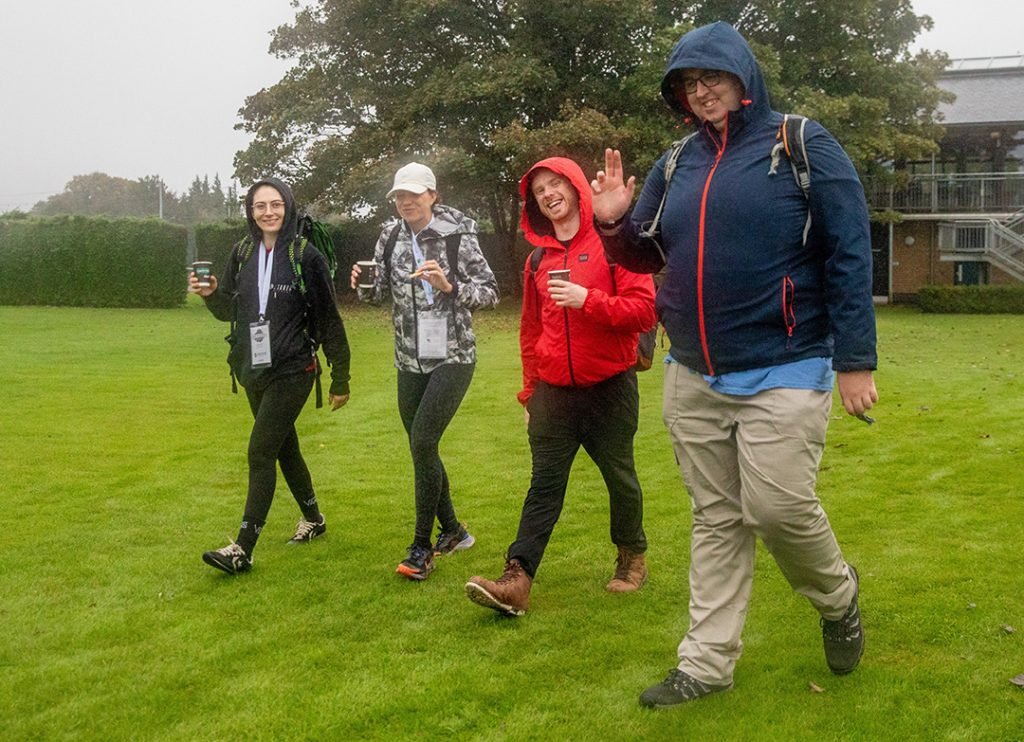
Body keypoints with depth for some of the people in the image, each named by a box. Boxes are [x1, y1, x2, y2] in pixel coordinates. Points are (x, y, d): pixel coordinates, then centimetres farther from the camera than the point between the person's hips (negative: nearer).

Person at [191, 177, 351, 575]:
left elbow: (328, 319, -7)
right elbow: (229, 310, 13)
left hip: (292, 370, -6)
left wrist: (340, 377, -6)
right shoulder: (242, 253, 5)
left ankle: (243, 549, -6)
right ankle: (313, 518, 39)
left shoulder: (306, 256, -10)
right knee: (284, 447, 18)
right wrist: (211, 294, -10)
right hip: (254, 369, 6)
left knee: (260, 452, -10)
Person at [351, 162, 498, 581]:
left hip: (453, 358, -6)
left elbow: (490, 293, -10)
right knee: (421, 448, 12)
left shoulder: (457, 236, -11)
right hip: (410, 361, 6)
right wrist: (363, 284, -10)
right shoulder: (390, 237, 4)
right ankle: (453, 531, 31)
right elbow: (379, 294, 12)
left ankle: (422, 547, -3)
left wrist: (449, 286, -27)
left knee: (422, 441, -15)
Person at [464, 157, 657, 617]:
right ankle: (518, 579, -6)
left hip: (609, 387, -3)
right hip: (553, 390, 4)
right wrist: (529, 393, 17)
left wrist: (587, 299, -23)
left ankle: (632, 556, 32)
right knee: (544, 483, -1)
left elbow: (644, 311, -12)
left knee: (619, 476, 11)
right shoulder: (538, 258, 11)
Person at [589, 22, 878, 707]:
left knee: (777, 507, -10)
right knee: (716, 521, 10)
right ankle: (708, 663, 19)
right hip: (693, 379, 5)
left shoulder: (804, 146, -5)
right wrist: (613, 223, -4)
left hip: (785, 374, -5)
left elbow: (850, 256, -8)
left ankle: (837, 595, 23)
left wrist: (856, 359, -12)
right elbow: (646, 255, 19)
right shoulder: (677, 166, 10)